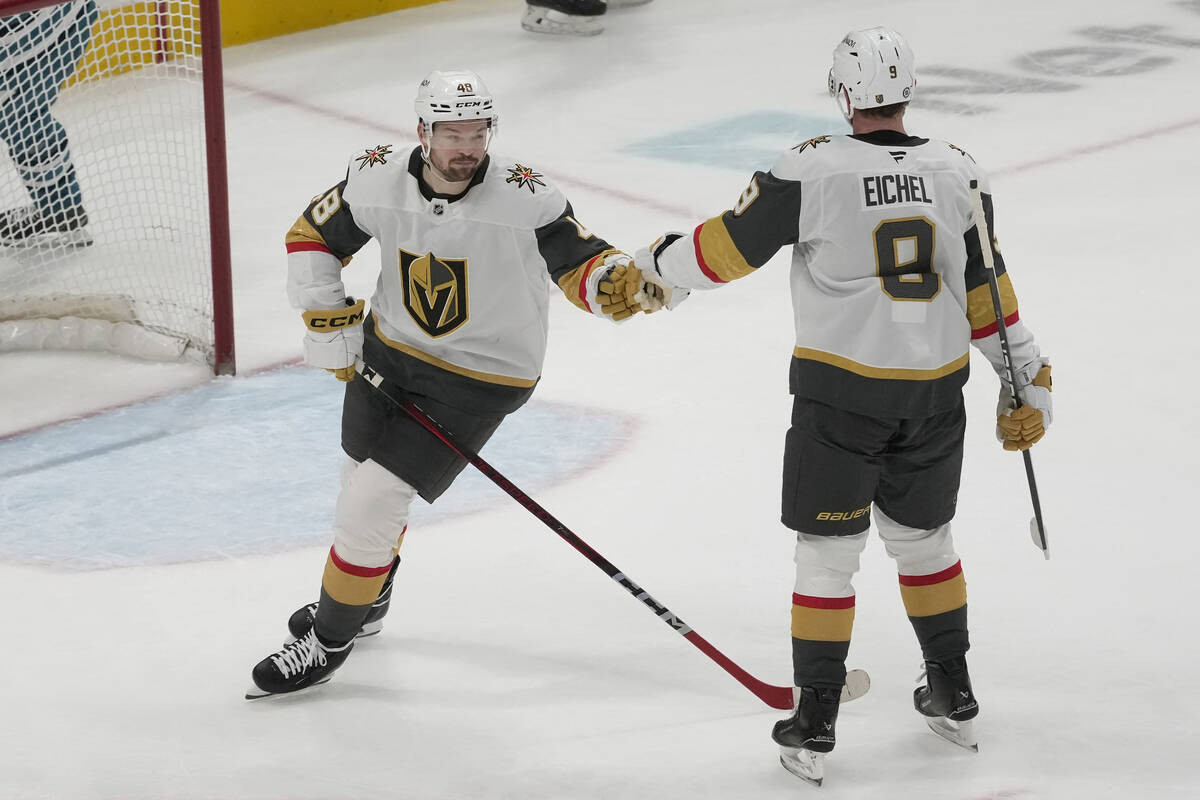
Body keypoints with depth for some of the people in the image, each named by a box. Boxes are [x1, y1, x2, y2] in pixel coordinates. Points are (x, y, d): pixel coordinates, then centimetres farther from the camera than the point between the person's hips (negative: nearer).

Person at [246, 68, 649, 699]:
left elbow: (580, 265, -22)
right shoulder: (376, 180, -15)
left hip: (478, 376, -5)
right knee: (364, 477, 23)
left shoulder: (526, 201, -26)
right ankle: (364, 602, 52)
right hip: (387, 350, 5)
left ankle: (328, 639, 8)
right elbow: (311, 238, -1)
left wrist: (616, 281, -45)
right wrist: (329, 327, -5)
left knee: (374, 499, -11)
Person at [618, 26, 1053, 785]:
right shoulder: (957, 172, -2)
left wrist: (657, 269, 14)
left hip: (839, 389, -3)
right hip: (934, 392, 3)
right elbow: (987, 291, 3)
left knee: (828, 552, 7)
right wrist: (1026, 381, 12)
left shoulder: (812, 169, -13)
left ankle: (814, 728, 8)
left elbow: (731, 245, -5)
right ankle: (955, 696, 32)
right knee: (923, 537, 23)